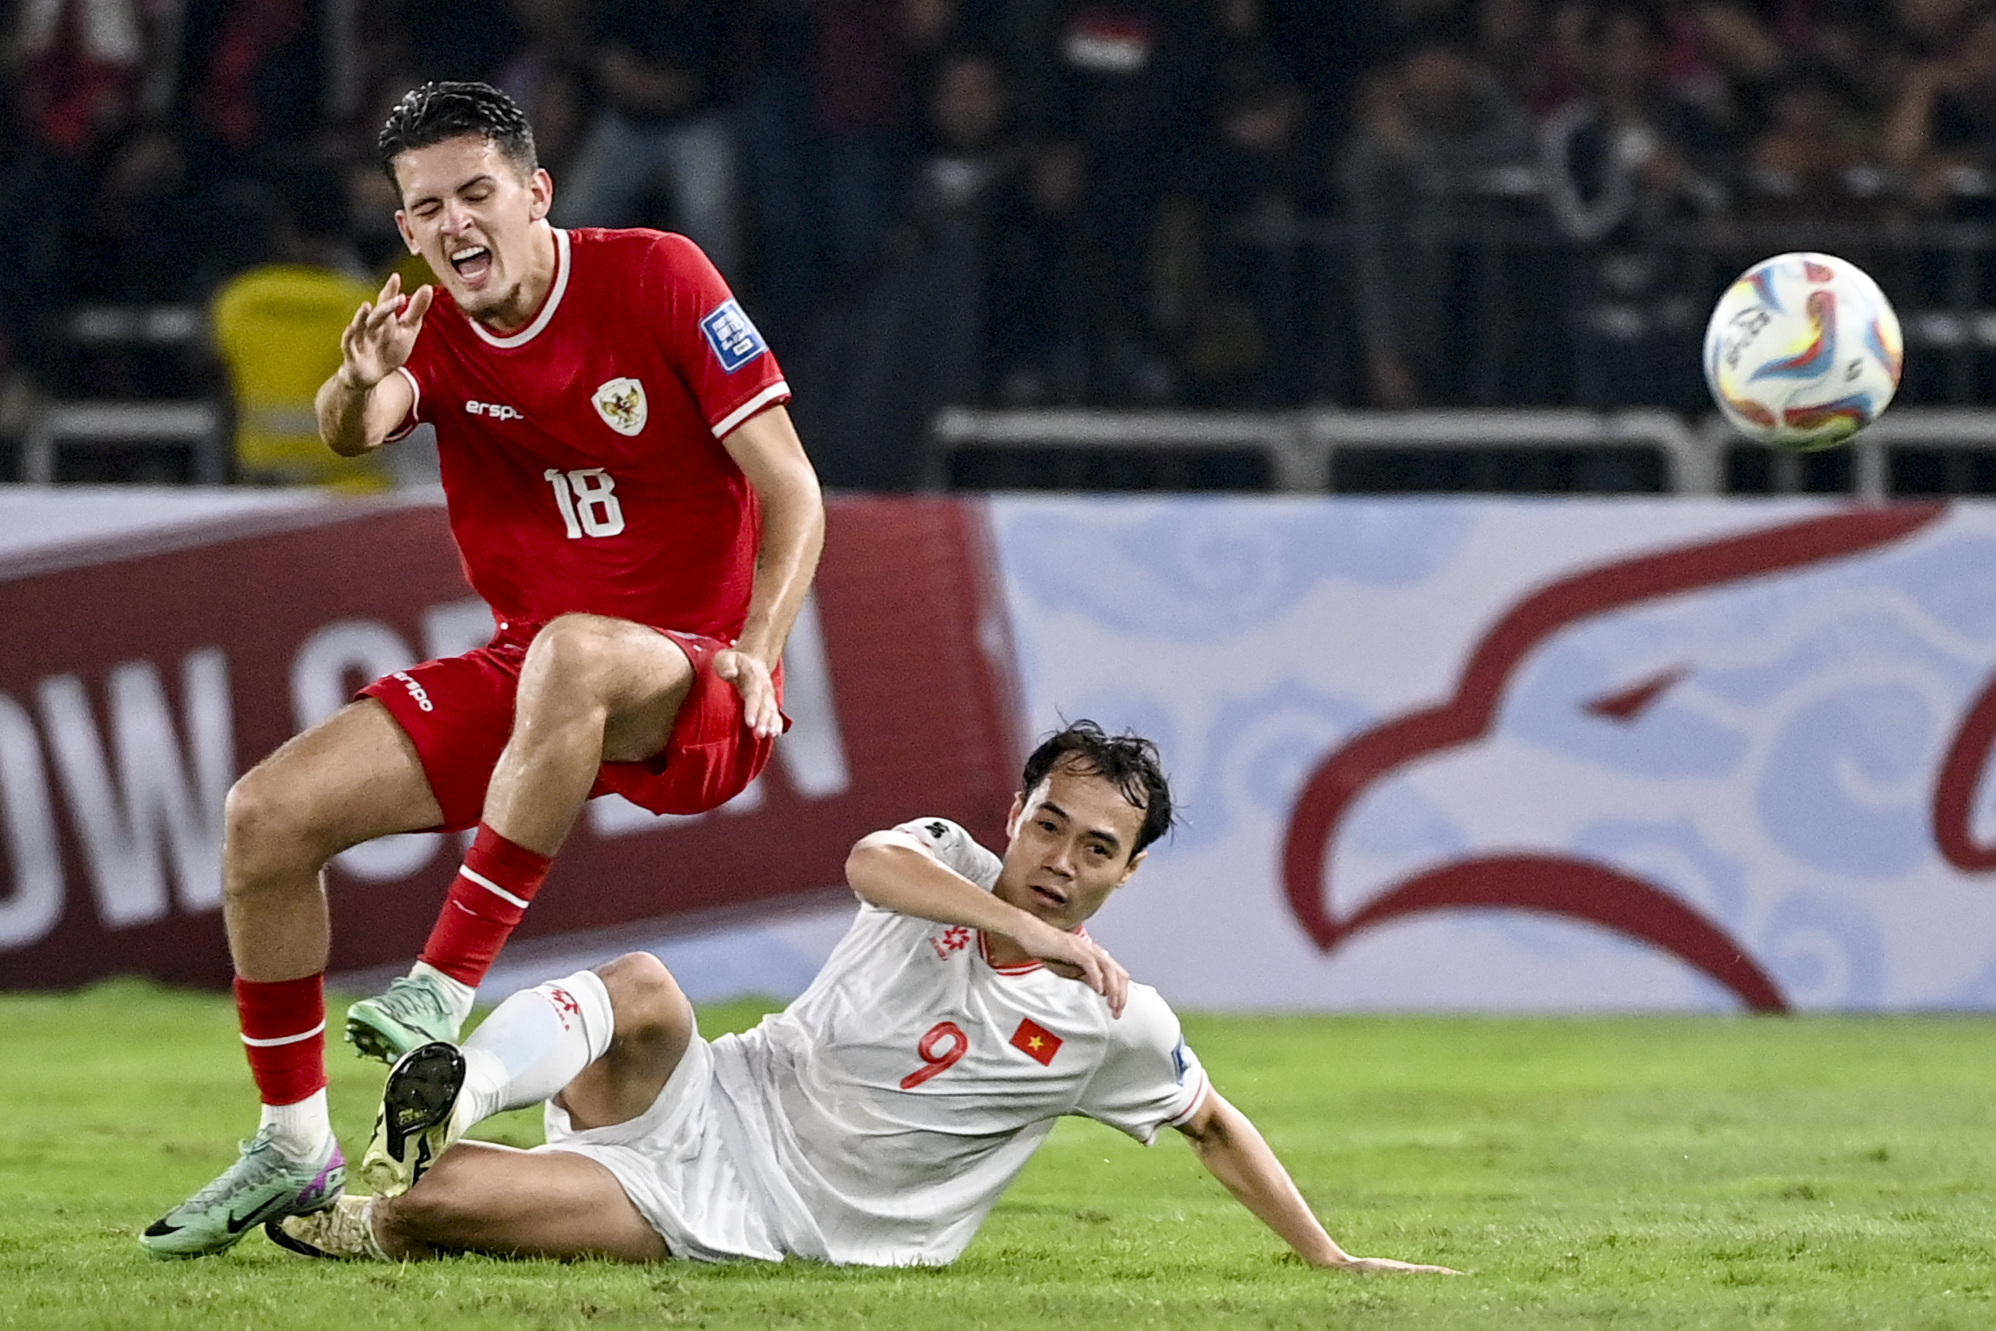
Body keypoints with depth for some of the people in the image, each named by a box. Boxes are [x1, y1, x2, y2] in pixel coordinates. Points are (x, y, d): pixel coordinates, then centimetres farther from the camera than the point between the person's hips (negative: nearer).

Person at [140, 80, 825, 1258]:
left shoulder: (655, 278, -10)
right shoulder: (434, 332, 2)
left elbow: (791, 489, -10)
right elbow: (351, 435, -21)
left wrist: (757, 652, -23)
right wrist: (362, 387, -45)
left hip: (692, 693, -6)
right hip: (525, 675, 6)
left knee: (571, 651, -41)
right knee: (267, 817, -6)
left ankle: (448, 986, -33)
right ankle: (297, 1150, 7)